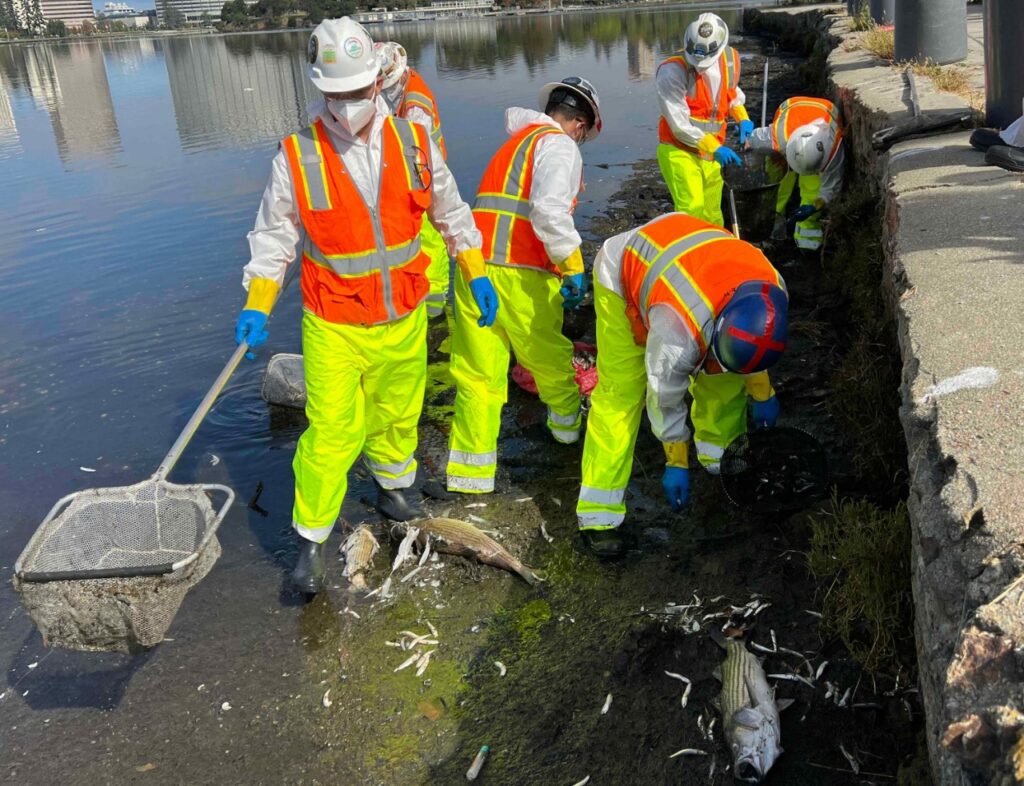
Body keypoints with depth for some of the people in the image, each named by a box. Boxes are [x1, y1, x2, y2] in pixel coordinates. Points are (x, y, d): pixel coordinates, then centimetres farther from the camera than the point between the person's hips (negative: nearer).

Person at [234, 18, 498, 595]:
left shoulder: (413, 142, -4)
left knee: (398, 414, 19)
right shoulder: (298, 157, -12)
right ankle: (313, 538, 12)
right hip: (335, 327, -3)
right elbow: (274, 237, -2)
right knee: (331, 432, -4)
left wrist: (477, 274, 9)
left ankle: (391, 486, 47)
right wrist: (256, 308, -11)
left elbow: (451, 212, 10)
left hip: (405, 317, 3)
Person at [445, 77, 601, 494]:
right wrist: (573, 268, -15)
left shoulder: (517, 139, 25)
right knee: (549, 356, 17)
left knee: (478, 373, 6)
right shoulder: (559, 146, -3)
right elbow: (550, 209, -17)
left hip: (475, 265, 6)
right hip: (520, 273, -6)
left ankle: (470, 468, 6)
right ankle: (569, 423, 38)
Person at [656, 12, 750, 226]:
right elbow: (679, 124, -22)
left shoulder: (730, 60, -1)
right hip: (679, 150, -6)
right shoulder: (673, 71, -21)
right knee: (692, 208, -20)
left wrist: (743, 118, 1)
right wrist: (715, 148, -22)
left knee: (711, 213, 15)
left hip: (710, 151, 6)